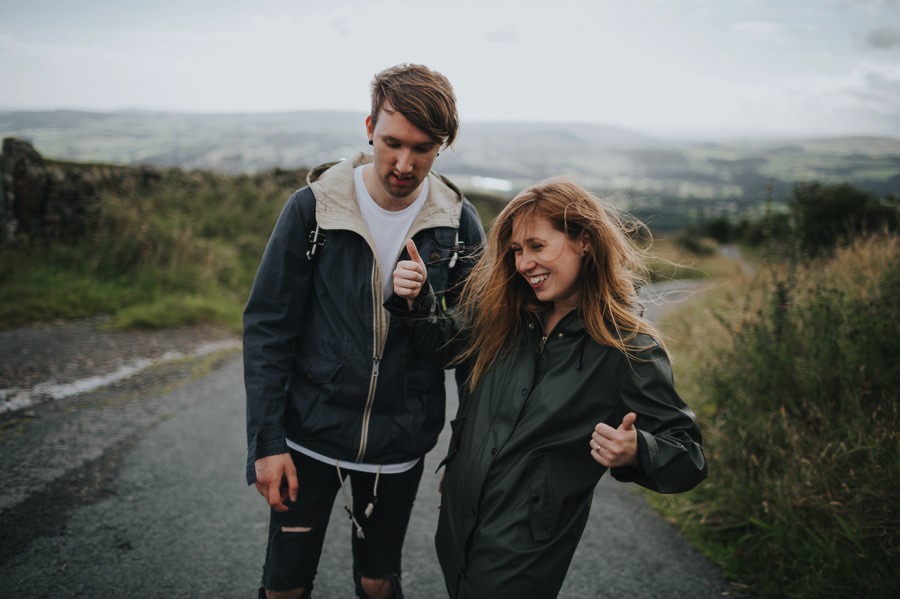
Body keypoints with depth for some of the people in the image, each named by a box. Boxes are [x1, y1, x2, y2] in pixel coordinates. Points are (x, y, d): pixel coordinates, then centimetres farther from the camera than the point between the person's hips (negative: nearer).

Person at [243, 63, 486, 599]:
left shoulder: (460, 224, -7)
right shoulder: (313, 207, -11)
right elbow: (268, 329, -7)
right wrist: (266, 442, -10)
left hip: (400, 441, 1)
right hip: (310, 433, -1)